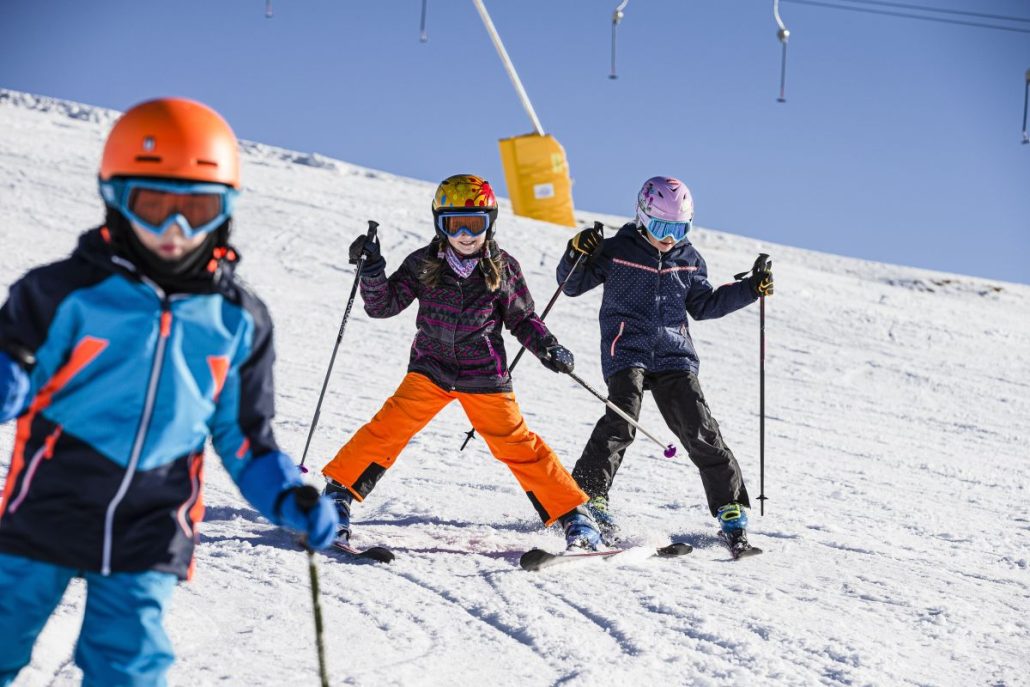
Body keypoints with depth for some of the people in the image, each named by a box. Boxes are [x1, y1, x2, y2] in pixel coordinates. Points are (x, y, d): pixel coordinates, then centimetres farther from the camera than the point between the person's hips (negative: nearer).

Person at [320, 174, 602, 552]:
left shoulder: (503, 268, -2)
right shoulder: (423, 264, -3)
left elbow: (522, 319, 8)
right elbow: (383, 305, -2)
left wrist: (548, 347, -8)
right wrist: (372, 269, -18)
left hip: (484, 378, 0)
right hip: (430, 369, 1)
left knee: (516, 444, -2)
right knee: (391, 426, -15)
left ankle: (571, 512, 9)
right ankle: (339, 492, -2)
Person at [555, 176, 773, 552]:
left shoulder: (690, 260, 12)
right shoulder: (616, 251, 1)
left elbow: (703, 305, 21)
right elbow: (572, 285, 5)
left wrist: (749, 289, 11)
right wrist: (577, 253, -15)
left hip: (674, 356, 3)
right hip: (627, 352, -3)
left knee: (702, 432, -5)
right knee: (621, 421, -25)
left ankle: (731, 510, 4)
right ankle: (589, 495, -16)